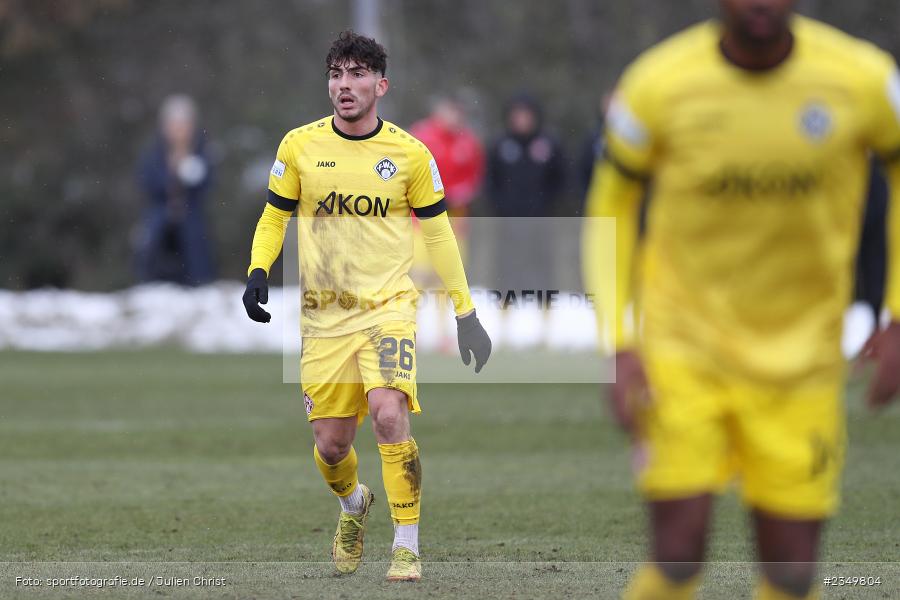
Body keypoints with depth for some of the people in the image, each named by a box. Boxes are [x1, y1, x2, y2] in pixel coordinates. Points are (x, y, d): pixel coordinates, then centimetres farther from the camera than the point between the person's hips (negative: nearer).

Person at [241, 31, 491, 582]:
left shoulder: (410, 154, -2)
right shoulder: (300, 146, 0)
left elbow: (439, 234, 7)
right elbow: (275, 216, 12)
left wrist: (466, 314, 8)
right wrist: (258, 272, -7)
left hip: (388, 306, -2)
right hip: (324, 316, 2)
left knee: (389, 413, -25)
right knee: (331, 445, 3)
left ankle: (408, 547, -15)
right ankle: (354, 505, 40)